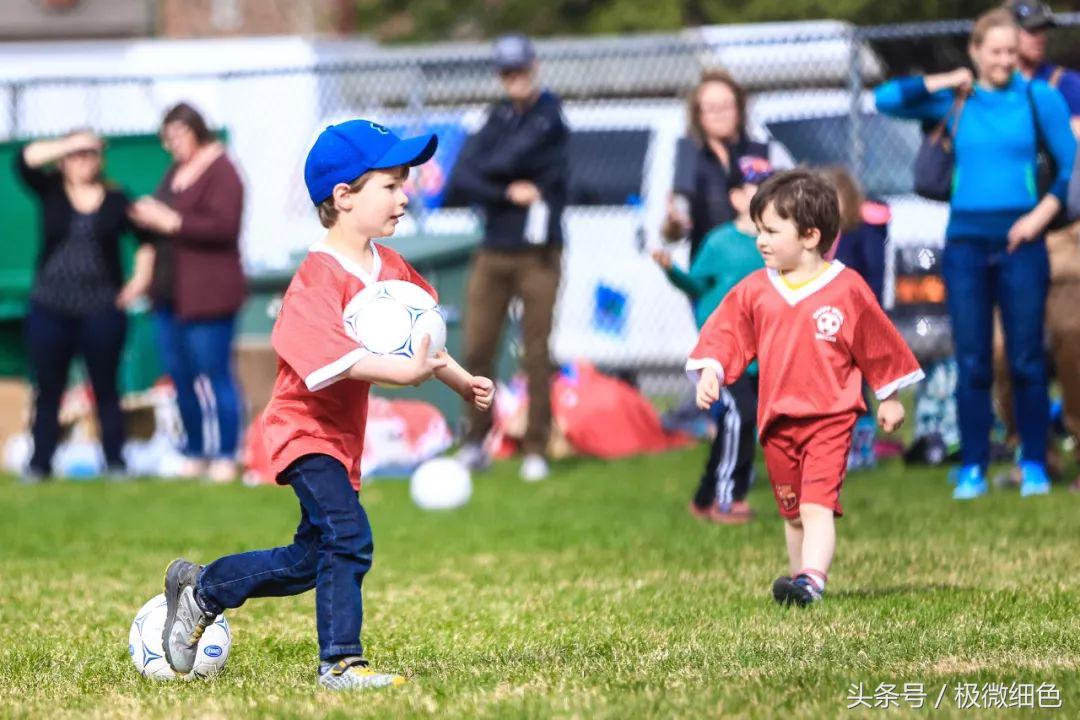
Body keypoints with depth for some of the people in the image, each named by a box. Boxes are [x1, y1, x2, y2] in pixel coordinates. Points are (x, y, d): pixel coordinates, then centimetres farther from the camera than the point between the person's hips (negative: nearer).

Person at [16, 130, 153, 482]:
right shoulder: (50, 191, 4)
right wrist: (69, 145, -14)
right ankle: (40, 463, 10)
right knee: (47, 390, 5)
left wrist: (141, 278, 2)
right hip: (50, 310, 1)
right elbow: (25, 160, -11)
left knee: (105, 389, 4)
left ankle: (114, 462, 10)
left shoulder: (116, 200, 3)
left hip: (102, 311, -1)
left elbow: (146, 238, 11)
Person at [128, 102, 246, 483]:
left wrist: (171, 222, -21)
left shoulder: (221, 172, -11)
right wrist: (147, 216, 2)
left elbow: (224, 226, -22)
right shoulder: (175, 172, 16)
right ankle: (196, 455, 20)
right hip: (170, 292, 9)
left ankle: (224, 457, 1)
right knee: (182, 378, 11)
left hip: (205, 293, -9)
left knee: (213, 376, -5)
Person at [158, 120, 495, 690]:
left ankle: (200, 589, 34)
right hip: (305, 431, -9)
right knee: (348, 537, -24)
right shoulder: (319, 278, -22)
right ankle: (340, 662, -16)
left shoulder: (389, 269, 5)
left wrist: (461, 381, 10)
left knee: (308, 562, 15)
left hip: (343, 437, 9)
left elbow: (419, 339, 19)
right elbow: (331, 358, -35)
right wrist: (404, 372, -42)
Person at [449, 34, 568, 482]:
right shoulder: (498, 119, 10)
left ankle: (536, 450, 4)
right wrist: (507, 193, -13)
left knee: (537, 354, -2)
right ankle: (476, 442, 12)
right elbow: (462, 180, -1)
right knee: (477, 349, 1)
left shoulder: (550, 117, -4)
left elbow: (509, 159, -16)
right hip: (493, 254, 4)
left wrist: (484, 171, 2)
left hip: (537, 255, -4)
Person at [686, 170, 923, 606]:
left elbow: (878, 346, 6)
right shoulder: (754, 291, 5)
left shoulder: (847, 290, -4)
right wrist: (710, 371, -12)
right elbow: (726, 334, 7)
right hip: (777, 421, 4)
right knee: (791, 512, 13)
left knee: (817, 505, -17)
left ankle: (811, 581, -27)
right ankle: (799, 574, 24)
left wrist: (889, 399, 12)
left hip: (830, 417, -4)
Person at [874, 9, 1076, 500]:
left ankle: (1034, 467, 6)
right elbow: (886, 100, 1)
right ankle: (972, 469, 4)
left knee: (1026, 359, -2)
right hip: (965, 239, 2)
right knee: (972, 362, 1)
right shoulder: (955, 101, 8)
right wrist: (944, 84, -2)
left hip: (1019, 238, -2)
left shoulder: (1040, 97, 2)